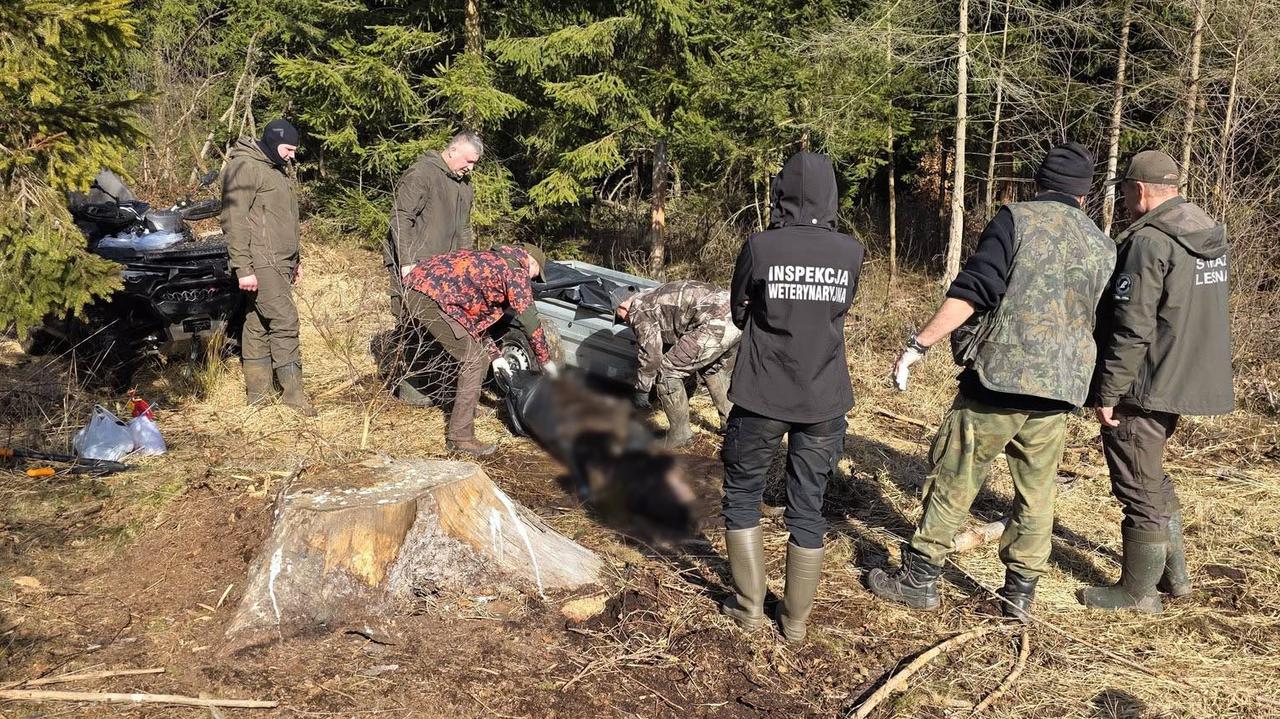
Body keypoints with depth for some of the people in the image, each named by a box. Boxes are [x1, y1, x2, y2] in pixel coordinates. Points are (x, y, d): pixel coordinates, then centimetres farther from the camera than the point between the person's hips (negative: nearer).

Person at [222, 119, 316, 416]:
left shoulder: (277, 169, 21)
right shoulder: (244, 167, -10)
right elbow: (234, 221, -15)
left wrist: (296, 259, 27)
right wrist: (243, 268, -19)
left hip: (280, 263, 9)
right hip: (261, 264, -9)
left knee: (258, 323, 10)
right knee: (284, 320, -11)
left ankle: (259, 392, 13)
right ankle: (293, 391, -6)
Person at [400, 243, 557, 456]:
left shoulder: (489, 261, 31)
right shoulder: (516, 268, 4)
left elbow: (476, 317, 34)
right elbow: (528, 319, 0)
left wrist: (495, 355, 33)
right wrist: (546, 360, 9)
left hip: (412, 290, 10)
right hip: (432, 297, -10)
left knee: (468, 355, 25)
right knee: (473, 362, -4)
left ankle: (462, 409, 38)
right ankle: (460, 437, -4)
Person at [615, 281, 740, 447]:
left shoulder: (638, 309, 4)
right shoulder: (654, 297, 33)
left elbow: (651, 354, 2)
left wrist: (641, 390, 15)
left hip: (716, 324, -10)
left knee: (667, 371, 4)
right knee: (711, 369, 34)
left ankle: (680, 434, 12)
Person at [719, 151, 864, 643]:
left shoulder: (760, 247, -11)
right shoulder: (851, 252, -4)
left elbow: (739, 313, 2)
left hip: (762, 398, -2)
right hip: (824, 401, 2)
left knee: (742, 496, 16)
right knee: (808, 509, 12)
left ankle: (749, 607, 21)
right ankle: (796, 620, 21)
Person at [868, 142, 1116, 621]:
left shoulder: (1016, 220, -4)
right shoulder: (1103, 246, 12)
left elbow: (971, 291, -16)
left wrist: (919, 344, -15)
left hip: (997, 379, -4)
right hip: (1058, 391, 5)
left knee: (953, 481, 6)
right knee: (1037, 492, 15)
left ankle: (919, 579, 14)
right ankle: (1020, 592, 23)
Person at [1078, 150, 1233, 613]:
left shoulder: (1148, 242, -20)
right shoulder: (1209, 236, 9)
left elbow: (1131, 329, -23)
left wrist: (1107, 392, -18)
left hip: (1146, 386, -9)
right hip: (1185, 381, 9)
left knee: (1139, 490, 2)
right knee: (1154, 479, 24)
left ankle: (1138, 592, 14)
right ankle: (1173, 572, 33)